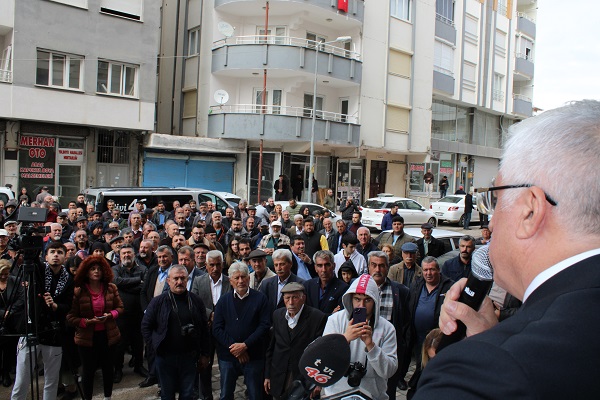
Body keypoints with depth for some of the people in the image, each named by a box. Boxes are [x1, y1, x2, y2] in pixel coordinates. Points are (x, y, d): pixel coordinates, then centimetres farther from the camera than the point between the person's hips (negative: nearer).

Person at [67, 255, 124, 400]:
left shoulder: (111, 288, -3)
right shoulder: (78, 291, -10)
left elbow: (120, 308, 6)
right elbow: (71, 317, -8)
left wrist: (110, 315, -13)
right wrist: (87, 321, -21)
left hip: (108, 335, 2)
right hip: (87, 337, -2)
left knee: (108, 368, 16)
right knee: (88, 370, 11)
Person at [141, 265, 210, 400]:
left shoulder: (196, 301, -1)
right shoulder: (158, 302, -4)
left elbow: (204, 329, 3)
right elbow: (146, 326, 2)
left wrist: (204, 355, 3)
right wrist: (156, 344, -5)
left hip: (189, 357, 1)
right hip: (165, 357, -1)